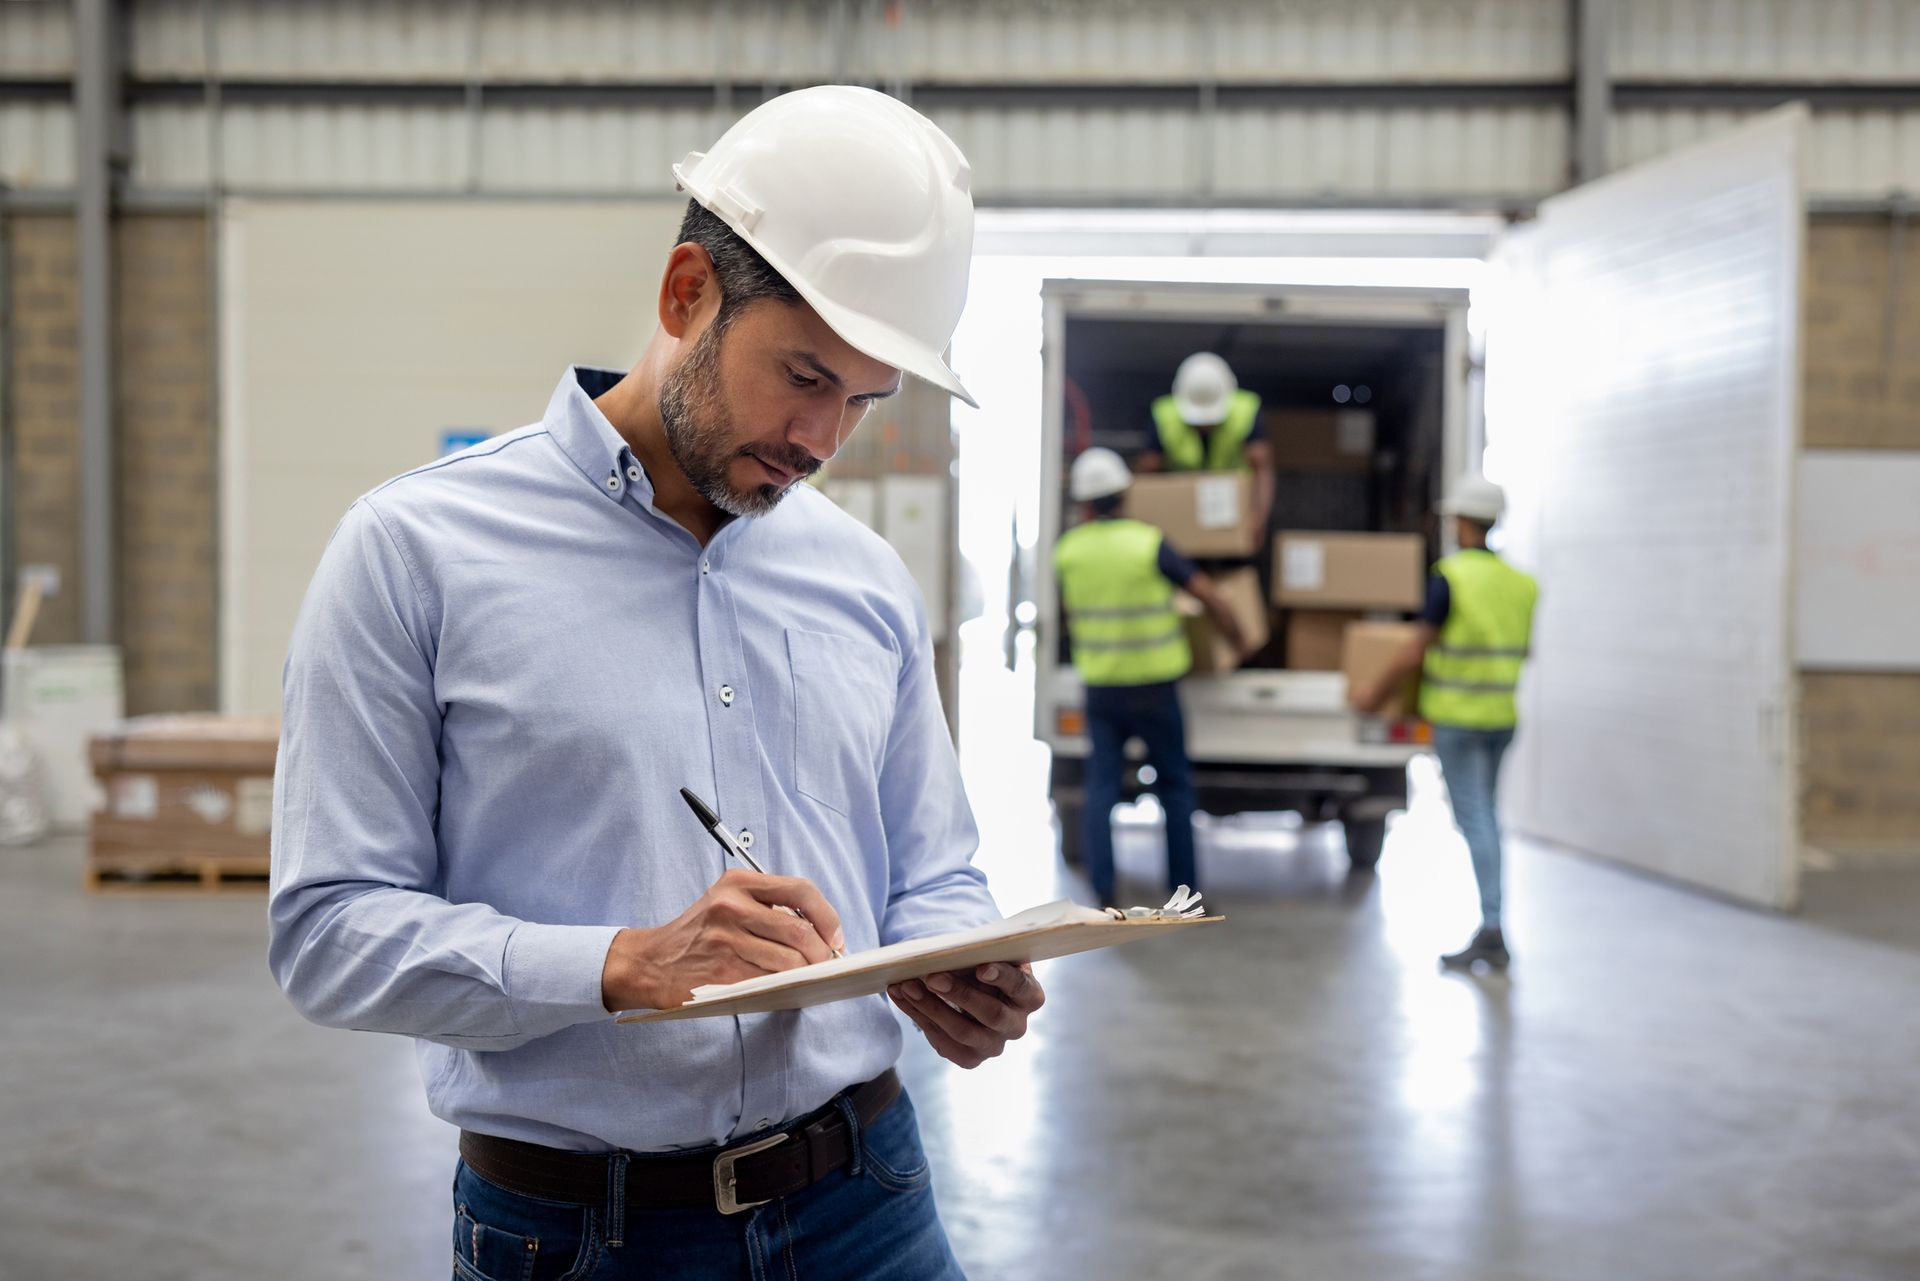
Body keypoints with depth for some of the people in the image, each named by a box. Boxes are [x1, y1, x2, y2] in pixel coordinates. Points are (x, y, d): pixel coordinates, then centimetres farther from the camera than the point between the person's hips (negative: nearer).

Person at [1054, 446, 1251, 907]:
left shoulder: (1068, 549, -2)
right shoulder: (1149, 542, -10)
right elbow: (1209, 595, -8)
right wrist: (1238, 641, 7)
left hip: (1100, 688, 2)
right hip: (1154, 685, -2)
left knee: (1101, 784, 6)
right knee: (1175, 785, 12)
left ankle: (1102, 887, -5)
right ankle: (1184, 889, 16)